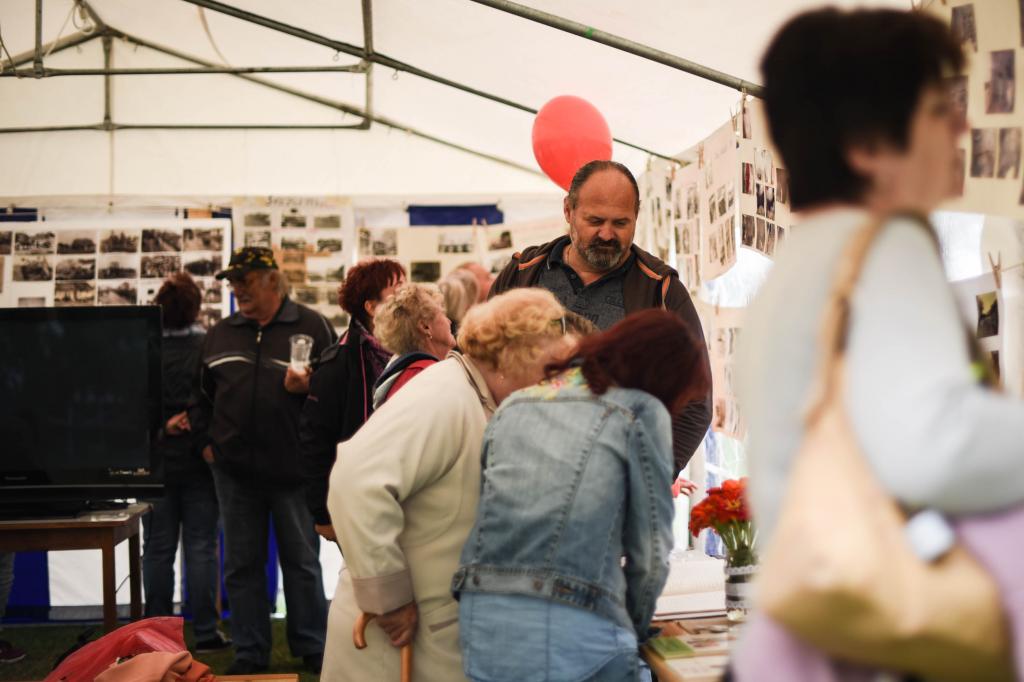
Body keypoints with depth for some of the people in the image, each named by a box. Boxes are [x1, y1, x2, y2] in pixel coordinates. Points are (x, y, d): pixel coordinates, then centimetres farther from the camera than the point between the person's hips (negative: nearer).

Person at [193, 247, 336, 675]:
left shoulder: (311, 326, -3)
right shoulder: (220, 334, 10)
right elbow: (201, 394, 18)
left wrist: (307, 386, -22)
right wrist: (206, 440, 8)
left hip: (293, 470, -4)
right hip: (234, 469, 4)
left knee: (302, 562, 7)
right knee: (242, 564, 9)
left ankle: (312, 647, 20)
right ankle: (250, 651, 19)